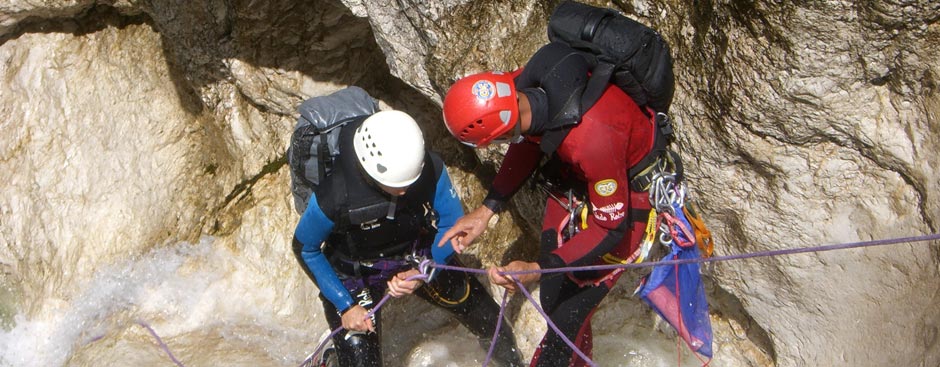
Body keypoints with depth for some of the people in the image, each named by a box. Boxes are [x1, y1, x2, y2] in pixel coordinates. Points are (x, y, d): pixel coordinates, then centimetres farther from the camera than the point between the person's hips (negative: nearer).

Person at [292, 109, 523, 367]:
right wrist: (346, 305, -18)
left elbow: (453, 225, -11)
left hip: (420, 259, 3)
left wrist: (423, 273, -25)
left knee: (488, 320, 12)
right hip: (356, 274, -3)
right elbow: (305, 249, -16)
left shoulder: (430, 169, -29)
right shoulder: (334, 197, -36)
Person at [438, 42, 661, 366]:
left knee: (569, 311, -7)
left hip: (624, 195, -7)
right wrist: (486, 210, -5)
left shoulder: (593, 139, -43)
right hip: (573, 175, 7)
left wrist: (538, 270, -34)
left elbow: (611, 226, -28)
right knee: (551, 298, 16)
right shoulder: (521, 87, -23)